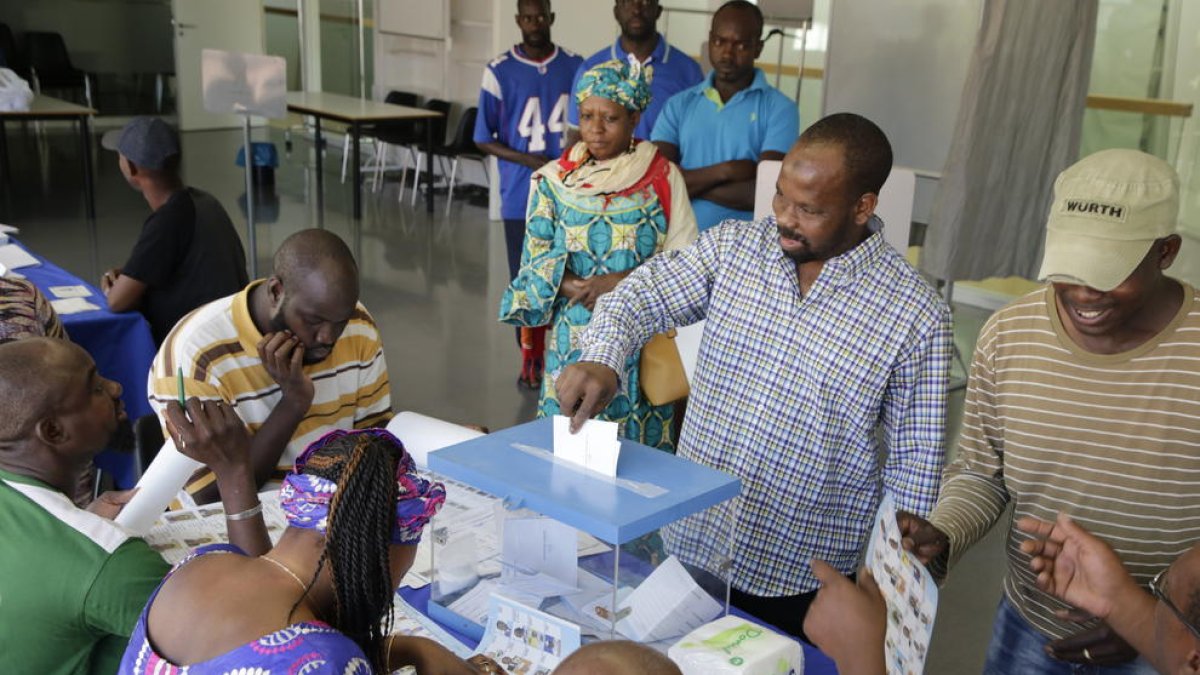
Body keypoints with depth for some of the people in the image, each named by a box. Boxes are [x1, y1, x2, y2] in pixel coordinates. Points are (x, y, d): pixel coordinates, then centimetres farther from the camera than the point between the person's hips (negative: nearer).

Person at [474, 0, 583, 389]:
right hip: (521, 196, -1)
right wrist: (527, 160, -14)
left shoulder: (576, 67, 4)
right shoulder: (499, 72, -3)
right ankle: (531, 358, 22)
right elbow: (483, 140, -1)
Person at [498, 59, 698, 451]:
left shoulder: (663, 178, -1)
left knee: (639, 443, 3)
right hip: (574, 339, 1)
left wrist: (619, 282, -17)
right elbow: (536, 263, 1)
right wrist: (582, 291, -17)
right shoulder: (554, 180, 4)